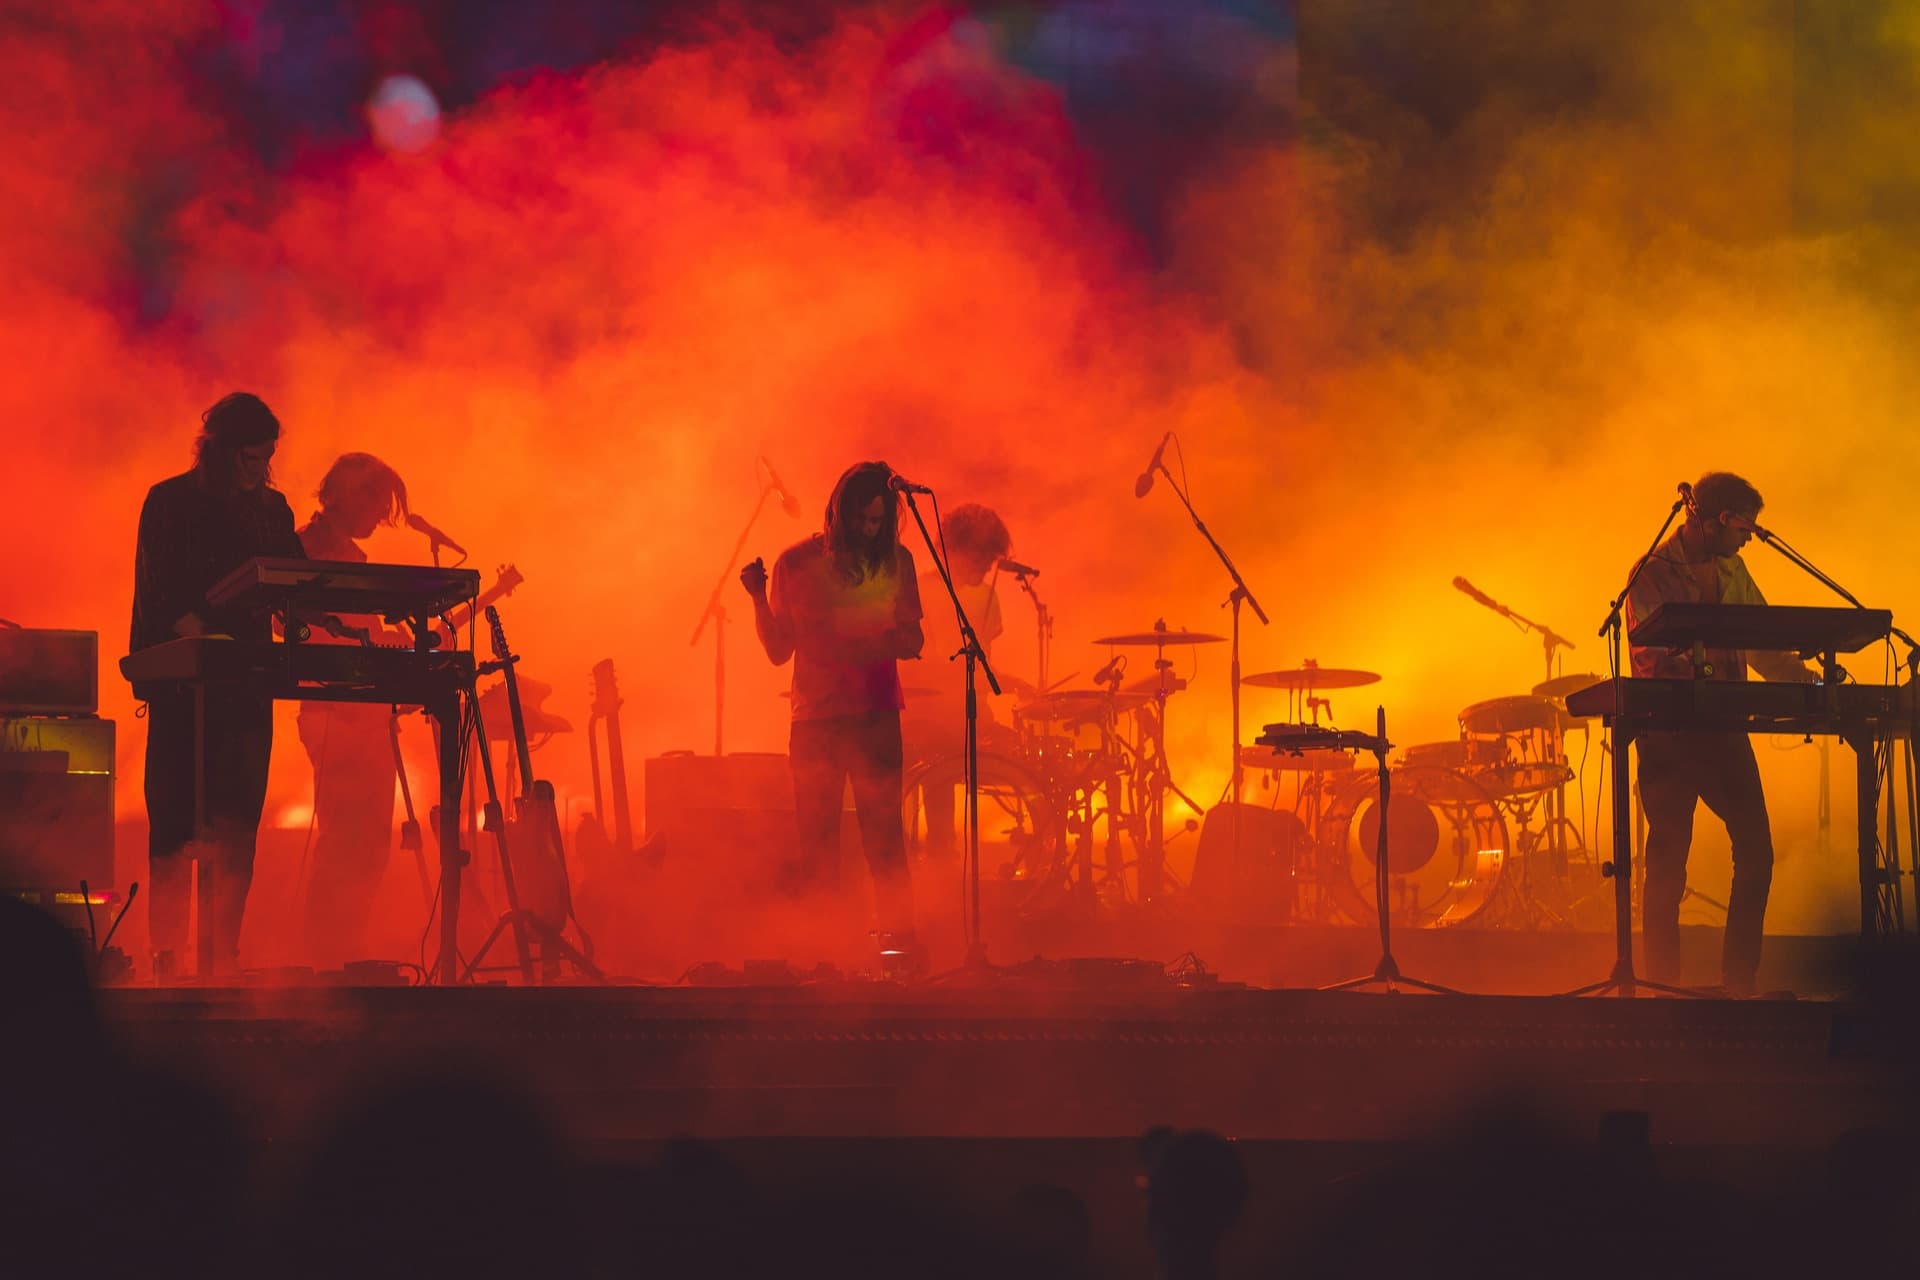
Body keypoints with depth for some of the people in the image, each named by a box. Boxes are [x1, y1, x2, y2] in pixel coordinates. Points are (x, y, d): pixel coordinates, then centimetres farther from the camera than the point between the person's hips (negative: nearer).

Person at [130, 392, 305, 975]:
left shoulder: (272, 510, 13)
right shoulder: (172, 503, -2)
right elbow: (157, 595, -10)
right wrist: (204, 637, -25)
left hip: (246, 686, 5)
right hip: (182, 683, -4)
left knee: (237, 830, 0)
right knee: (176, 824, -6)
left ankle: (222, 954, 2)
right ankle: (165, 954, -5)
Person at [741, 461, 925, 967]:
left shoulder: (895, 561, 6)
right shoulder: (797, 563, 2)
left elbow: (912, 642, 6)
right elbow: (778, 650, 3)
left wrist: (853, 647, -13)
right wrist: (759, 599, -13)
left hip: (877, 716, 1)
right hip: (816, 718, -1)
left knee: (884, 834, -4)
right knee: (817, 840, -1)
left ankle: (900, 941, 0)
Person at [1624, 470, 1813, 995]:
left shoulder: (1732, 571, 14)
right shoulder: (1654, 573, -6)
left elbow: (1762, 646, 18)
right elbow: (1654, 654, -18)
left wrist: (1809, 679, 5)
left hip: (1724, 731, 6)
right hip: (1669, 733, -6)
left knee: (1756, 852, -1)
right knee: (1668, 862, -3)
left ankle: (1739, 983, 6)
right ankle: (1663, 985, 4)